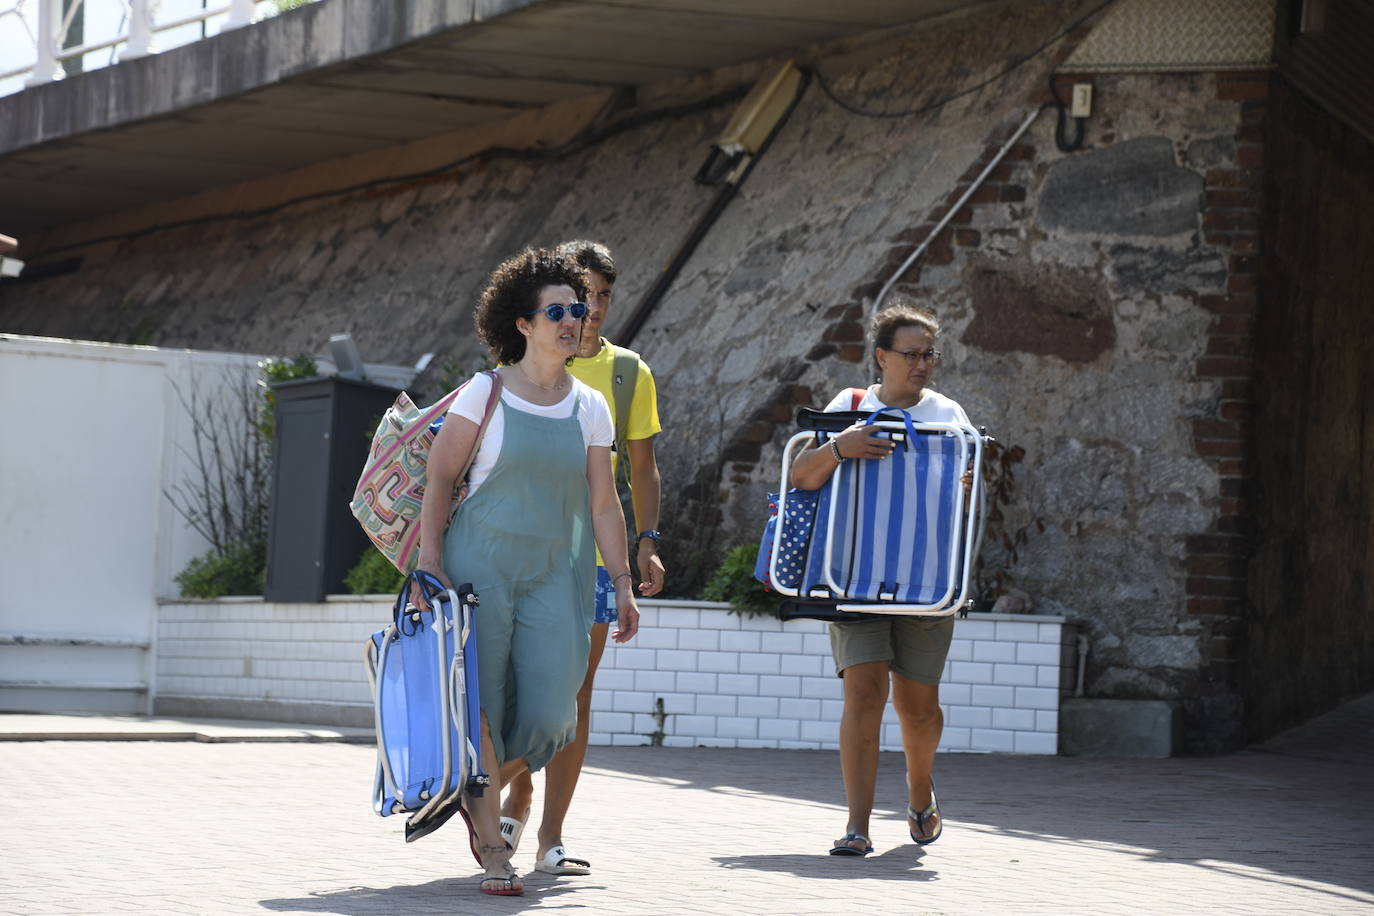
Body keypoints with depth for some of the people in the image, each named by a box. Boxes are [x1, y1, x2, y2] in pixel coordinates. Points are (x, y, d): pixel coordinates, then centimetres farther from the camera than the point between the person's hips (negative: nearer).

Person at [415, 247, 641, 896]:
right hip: (480, 565, -3)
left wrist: (622, 583, 6)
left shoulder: (590, 408, 8)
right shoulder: (486, 393, -2)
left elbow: (603, 505, 10)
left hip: (555, 575, 3)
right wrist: (430, 564, -9)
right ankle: (493, 852, 6)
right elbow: (439, 478, -1)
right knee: (482, 708, -4)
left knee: (549, 713, -7)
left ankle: (480, 795, 23)